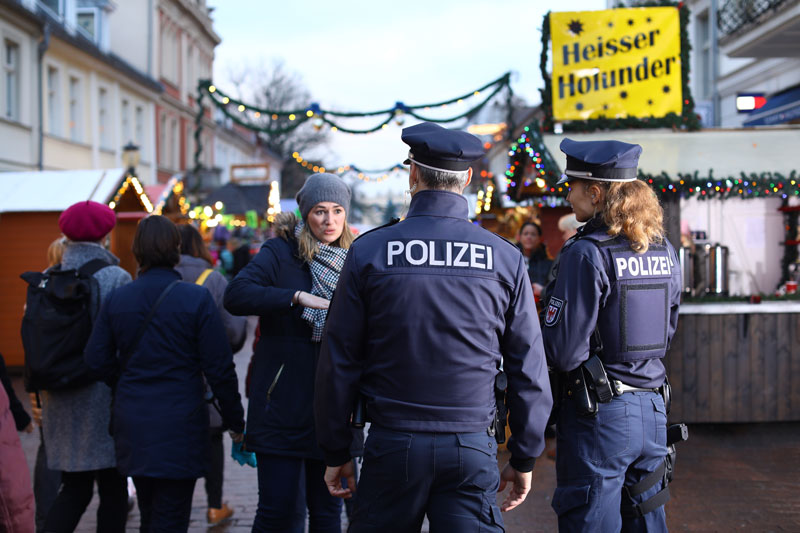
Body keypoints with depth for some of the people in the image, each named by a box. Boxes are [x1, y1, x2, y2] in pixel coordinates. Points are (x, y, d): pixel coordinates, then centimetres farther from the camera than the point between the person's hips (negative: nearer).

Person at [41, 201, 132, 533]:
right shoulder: (116, 279, -11)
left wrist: (46, 382, 17)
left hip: (60, 402, 5)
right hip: (104, 400, -5)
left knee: (73, 489, 14)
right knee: (112, 491, 8)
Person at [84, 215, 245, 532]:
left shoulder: (116, 300, 1)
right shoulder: (197, 299, -11)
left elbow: (96, 360, 3)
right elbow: (220, 368, -10)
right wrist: (235, 422, 1)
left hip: (131, 422, 4)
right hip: (179, 427, -4)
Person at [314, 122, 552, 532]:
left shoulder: (368, 252, -3)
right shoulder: (505, 258, 0)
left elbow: (338, 362, 0)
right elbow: (529, 369, 2)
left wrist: (336, 453, 9)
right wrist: (524, 459, 12)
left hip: (393, 444, 0)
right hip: (473, 449, 0)